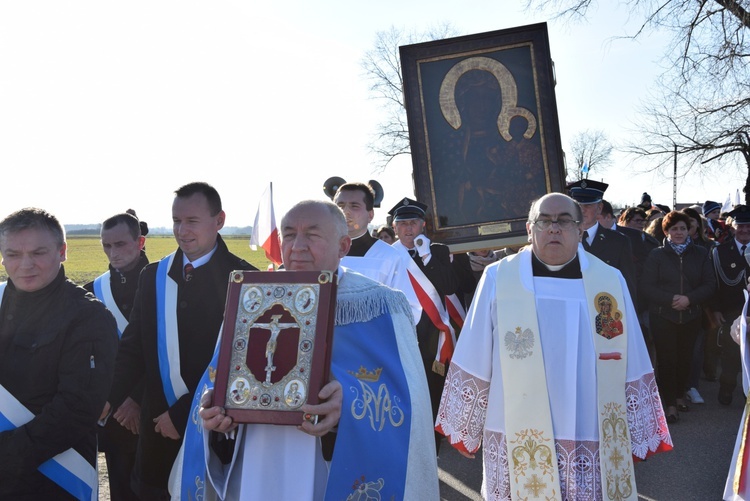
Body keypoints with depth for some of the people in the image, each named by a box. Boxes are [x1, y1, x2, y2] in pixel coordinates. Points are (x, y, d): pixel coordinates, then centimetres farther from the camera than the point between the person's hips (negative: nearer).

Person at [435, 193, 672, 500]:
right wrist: (465, 429, 4)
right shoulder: (497, 279, -5)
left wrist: (637, 435, 9)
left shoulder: (610, 281, 0)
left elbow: (631, 369, 5)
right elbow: (474, 364, 0)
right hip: (519, 444, -1)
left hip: (594, 443, 2)